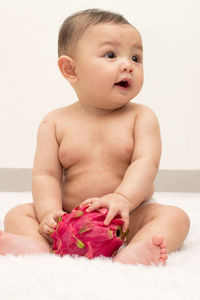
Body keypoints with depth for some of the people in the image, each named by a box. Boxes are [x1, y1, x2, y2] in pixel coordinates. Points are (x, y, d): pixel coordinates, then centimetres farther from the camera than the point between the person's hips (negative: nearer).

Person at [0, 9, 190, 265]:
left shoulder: (141, 117, -1)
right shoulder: (55, 122, 2)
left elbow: (146, 163, -15)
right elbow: (46, 175, -3)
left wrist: (123, 198, -34)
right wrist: (50, 212, -23)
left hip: (130, 217, -1)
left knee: (175, 216, -25)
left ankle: (133, 254, -52)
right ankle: (39, 247, -42)